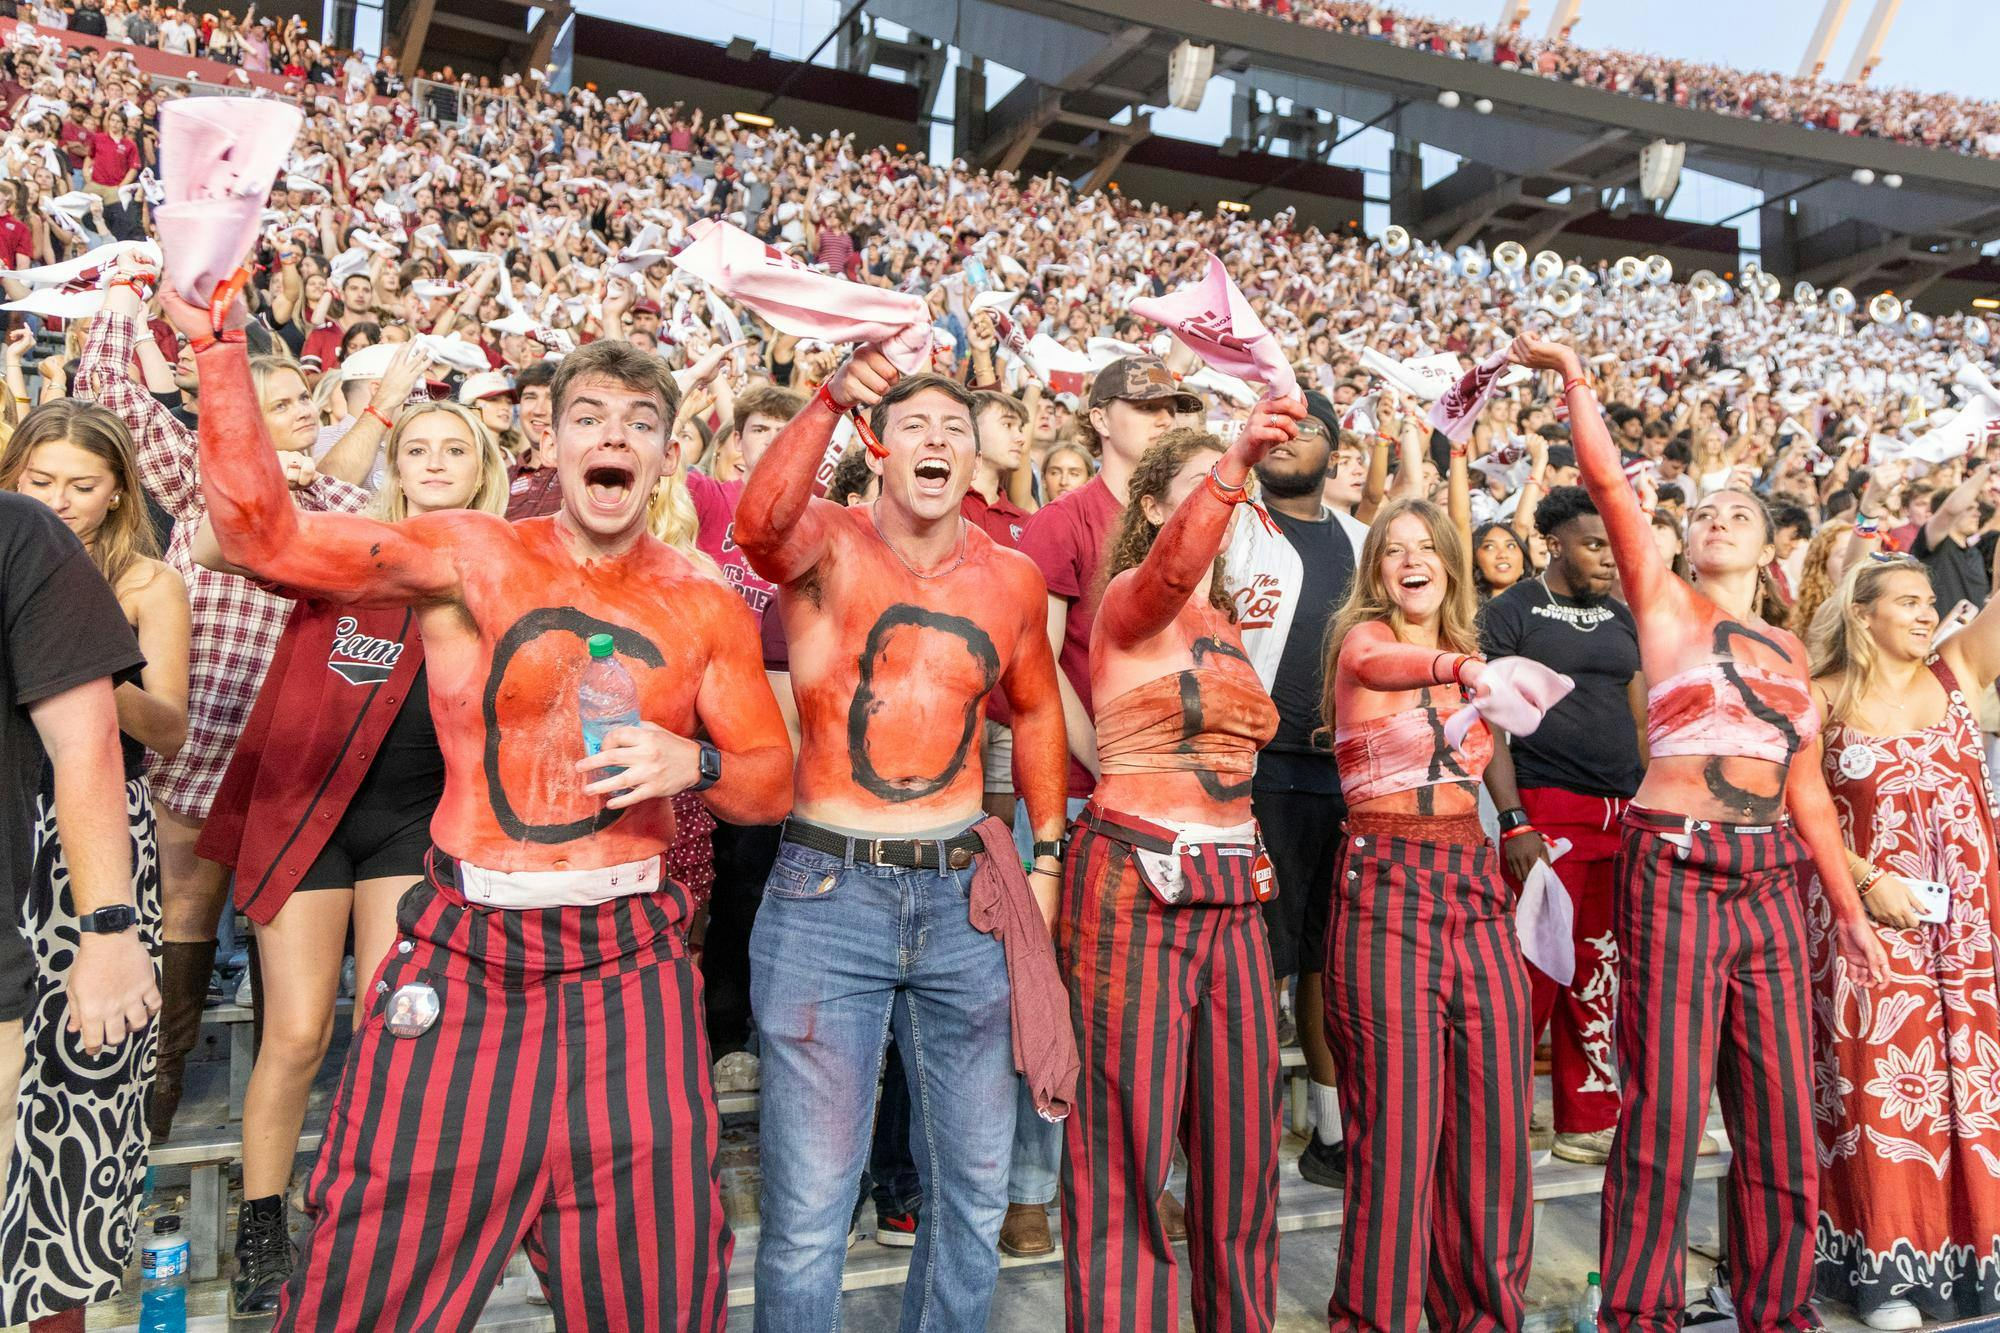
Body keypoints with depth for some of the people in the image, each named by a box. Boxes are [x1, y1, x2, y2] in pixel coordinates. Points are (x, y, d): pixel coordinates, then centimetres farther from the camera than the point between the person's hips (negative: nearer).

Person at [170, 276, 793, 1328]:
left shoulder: (704, 608, 5)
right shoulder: (471, 558, -1)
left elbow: (772, 779, 10)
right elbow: (261, 531, -10)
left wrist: (693, 763, -10)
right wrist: (220, 349, -16)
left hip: (630, 962, 2)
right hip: (465, 960, -1)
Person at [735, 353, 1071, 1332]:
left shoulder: (1014, 580, 5)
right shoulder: (827, 543, -4)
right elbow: (760, 524, -29)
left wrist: (1048, 857, 16)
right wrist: (832, 397, -42)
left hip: (965, 896, 4)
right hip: (826, 893, -3)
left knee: (974, 1185, 16)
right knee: (809, 1202, 3)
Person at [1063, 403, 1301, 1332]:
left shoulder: (1226, 621, 18)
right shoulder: (1130, 599, -5)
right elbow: (1171, 569, -30)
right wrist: (1234, 465, -43)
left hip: (1232, 887, 7)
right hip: (1135, 879, -7)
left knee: (1239, 1132, 11)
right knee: (1130, 1137, -1)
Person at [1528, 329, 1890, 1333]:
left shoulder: (1787, 650, 19)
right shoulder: (1664, 603, 6)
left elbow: (1806, 786, 21)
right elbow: (1608, 481, -5)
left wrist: (1849, 907, 20)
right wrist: (1574, 378, -6)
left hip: (1770, 880, 5)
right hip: (1675, 866, -5)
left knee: (1781, 1113, 8)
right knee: (1665, 1106, -4)